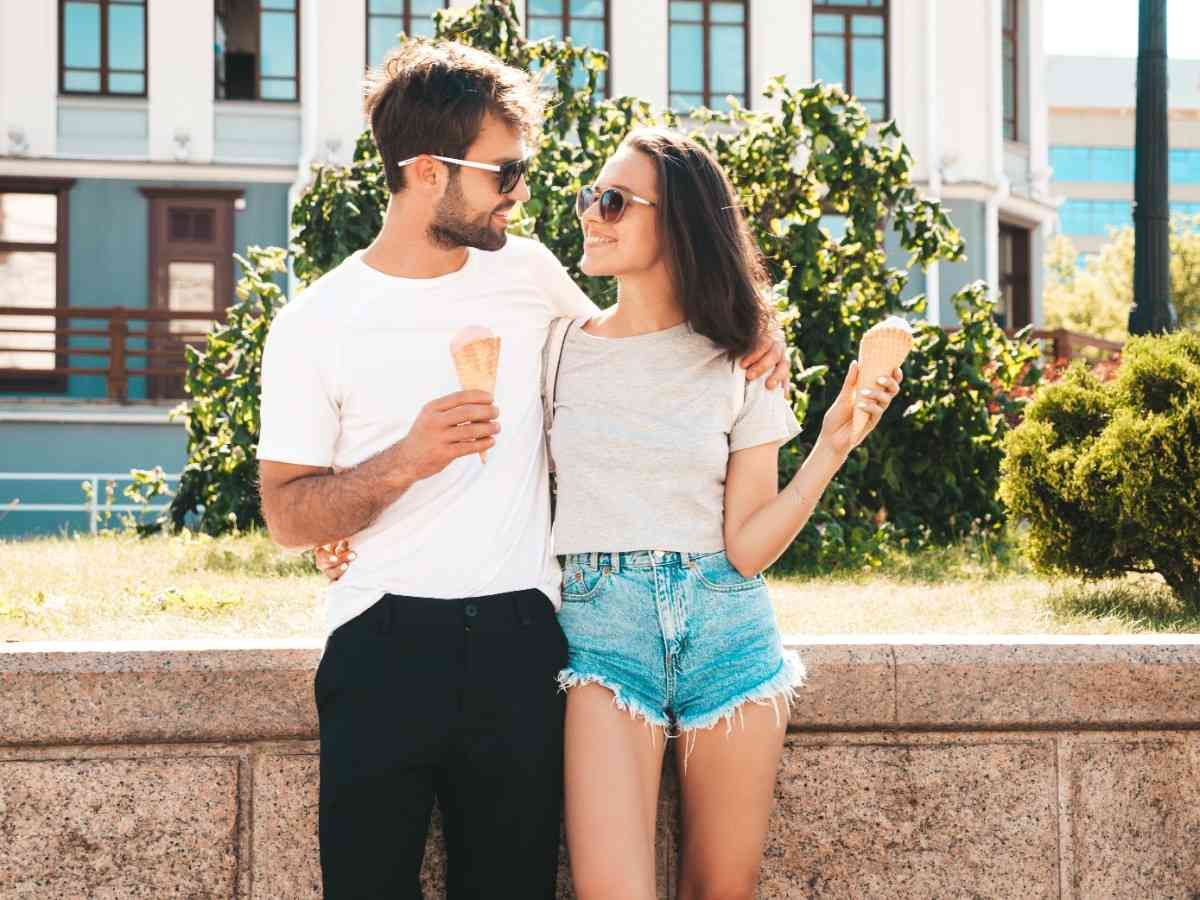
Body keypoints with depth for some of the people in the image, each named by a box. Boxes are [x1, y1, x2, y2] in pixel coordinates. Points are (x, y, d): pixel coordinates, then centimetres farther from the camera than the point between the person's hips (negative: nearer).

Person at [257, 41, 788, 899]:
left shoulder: (527, 272, 8)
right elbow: (287, 517, -2)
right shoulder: (317, 322, -2)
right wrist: (404, 462, -19)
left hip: (520, 640, 3)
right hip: (386, 643, -3)